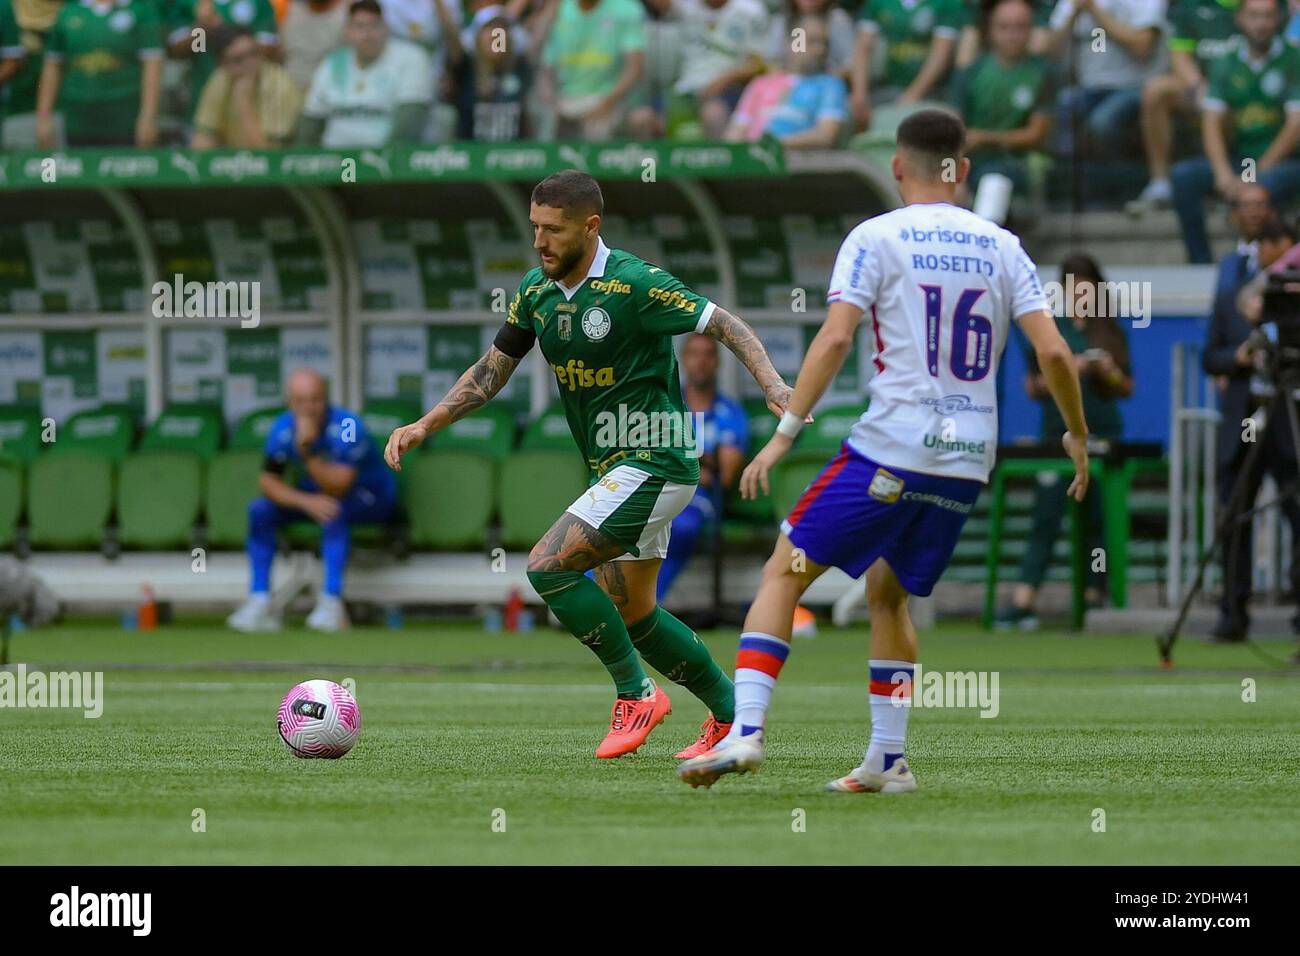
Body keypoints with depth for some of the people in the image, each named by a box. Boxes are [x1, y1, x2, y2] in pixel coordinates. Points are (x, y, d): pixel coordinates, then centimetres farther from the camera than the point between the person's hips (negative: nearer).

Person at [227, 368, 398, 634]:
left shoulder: (346, 427, -27)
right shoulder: (283, 428, -12)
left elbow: (337, 488, -32)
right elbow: (268, 481, -14)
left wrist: (307, 450, -44)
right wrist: (306, 502, -31)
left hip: (371, 495, -5)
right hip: (314, 491, 5)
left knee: (334, 510, -38)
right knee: (259, 509, -15)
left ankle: (332, 602, -39)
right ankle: (260, 604, -19)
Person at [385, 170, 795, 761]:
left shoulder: (634, 285, -18)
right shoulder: (536, 291, 4)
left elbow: (726, 327, -15)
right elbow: (492, 370, 14)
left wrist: (772, 384, -30)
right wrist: (424, 427, 5)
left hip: (653, 466, -9)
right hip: (613, 469, 9)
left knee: (547, 566, -17)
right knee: (630, 614, 13)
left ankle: (635, 694, -6)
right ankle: (730, 716, 26)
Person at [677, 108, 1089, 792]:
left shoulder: (876, 238, -1)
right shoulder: (1001, 247, 10)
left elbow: (836, 336, -12)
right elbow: (1053, 353, 4)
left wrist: (785, 433, -12)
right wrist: (1077, 435, 17)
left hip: (891, 447, -5)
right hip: (969, 460, 5)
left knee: (784, 575, 3)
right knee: (887, 594, 22)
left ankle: (746, 731, -13)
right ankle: (888, 761, 18)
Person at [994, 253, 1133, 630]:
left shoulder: (1111, 332, 10)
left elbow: (1127, 389, 13)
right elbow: (1033, 386, 2)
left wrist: (1109, 372, -8)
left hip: (1104, 435, 2)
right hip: (1059, 435, -2)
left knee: (1099, 520, 2)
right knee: (1046, 520, -9)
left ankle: (1094, 598, 7)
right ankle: (1022, 602, -14)